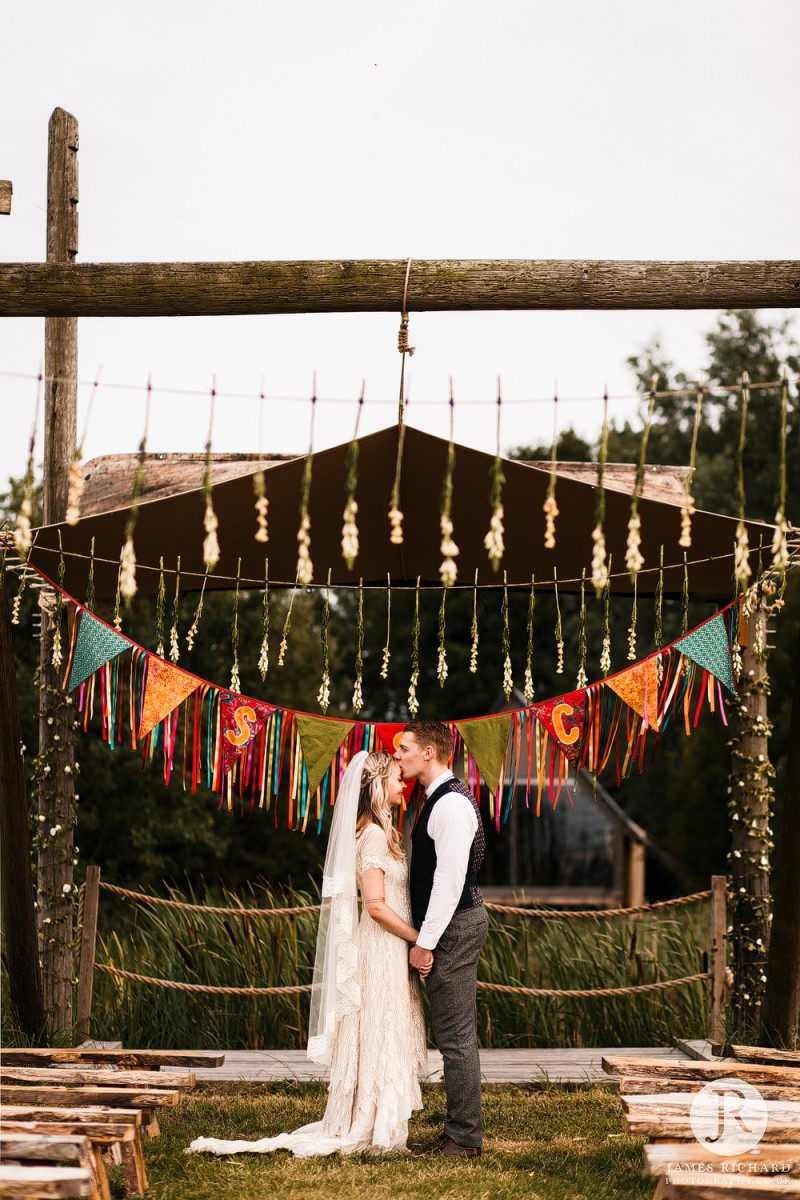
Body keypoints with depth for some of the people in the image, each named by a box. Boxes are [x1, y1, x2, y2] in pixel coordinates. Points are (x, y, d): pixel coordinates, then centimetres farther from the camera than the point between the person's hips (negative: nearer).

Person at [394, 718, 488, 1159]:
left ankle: (464, 1138, 1)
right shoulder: (440, 800, 15)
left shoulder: (452, 804, -18)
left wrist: (426, 942, -20)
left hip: (455, 926, -11)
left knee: (456, 1036, -5)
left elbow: (450, 880, -22)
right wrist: (424, 937, 17)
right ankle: (462, 1131, 21)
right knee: (455, 1035, 14)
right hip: (454, 926, 11)